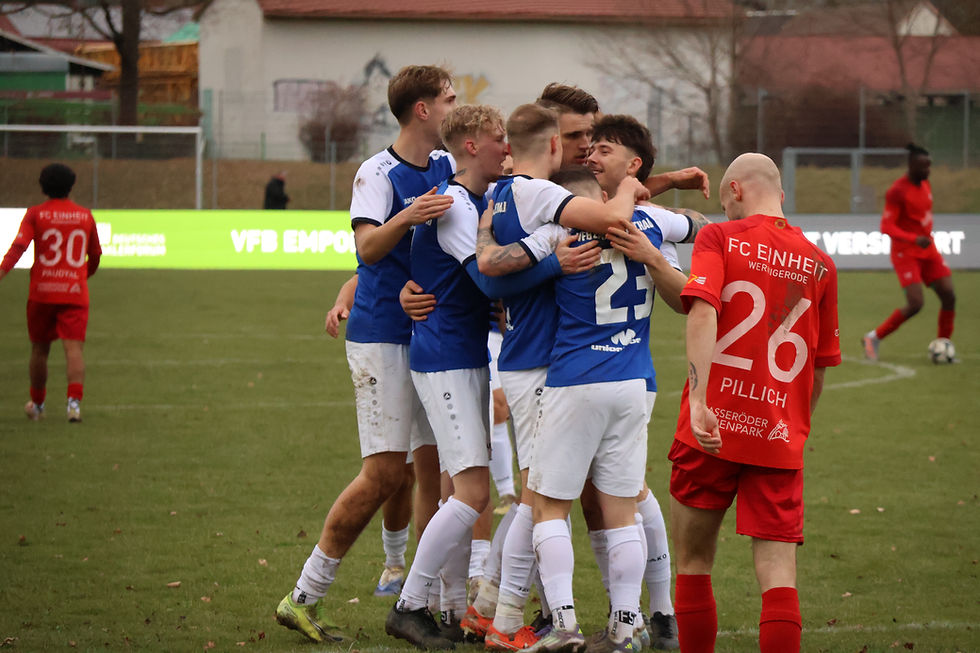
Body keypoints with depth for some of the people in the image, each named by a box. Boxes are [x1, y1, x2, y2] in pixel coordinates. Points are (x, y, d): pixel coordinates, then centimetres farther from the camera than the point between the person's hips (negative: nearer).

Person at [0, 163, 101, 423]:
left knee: (40, 348, 15)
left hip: (42, 292, 0)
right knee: (74, 348, -8)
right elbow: (95, 255, 20)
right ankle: (74, 400, -28)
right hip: (75, 294, 0)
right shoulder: (85, 216, 8)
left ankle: (37, 404, 28)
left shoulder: (35, 214, 0)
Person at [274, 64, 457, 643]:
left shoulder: (448, 167, 8)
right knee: (385, 473, -10)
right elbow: (368, 247, -25)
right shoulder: (378, 173, -11)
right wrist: (408, 217, -44)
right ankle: (305, 597, -2)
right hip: (383, 336, -7)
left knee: (437, 465, 3)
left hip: (433, 335, 7)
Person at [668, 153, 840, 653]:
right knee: (778, 574, -3)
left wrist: (699, 400, -27)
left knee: (693, 564, 13)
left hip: (714, 430, -2)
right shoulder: (819, 264, 10)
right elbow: (820, 369, 15)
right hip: (780, 441, 2)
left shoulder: (718, 238, 0)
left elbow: (701, 312, -19)